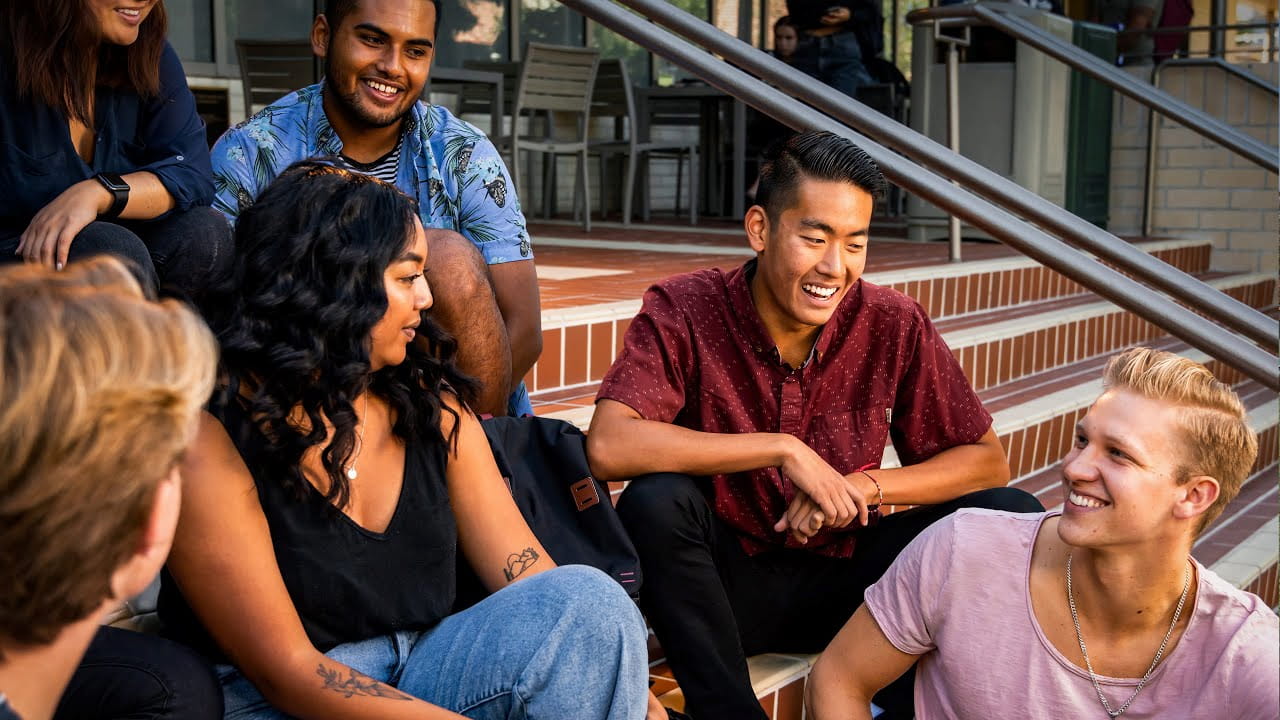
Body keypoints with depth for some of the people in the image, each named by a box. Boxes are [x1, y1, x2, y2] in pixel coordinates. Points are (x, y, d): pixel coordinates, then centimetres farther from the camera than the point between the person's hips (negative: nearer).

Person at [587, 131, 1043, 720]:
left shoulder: (894, 325, -6)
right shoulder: (684, 311, -14)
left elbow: (988, 463, 0)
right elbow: (608, 446, -29)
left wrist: (863, 485, -18)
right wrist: (783, 449, -27)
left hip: (840, 581, 3)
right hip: (723, 579, -2)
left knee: (1013, 515, -14)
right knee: (654, 501, -33)